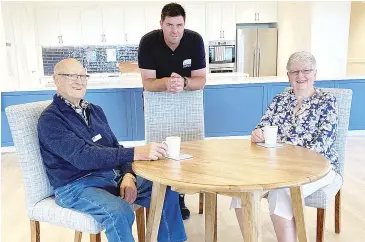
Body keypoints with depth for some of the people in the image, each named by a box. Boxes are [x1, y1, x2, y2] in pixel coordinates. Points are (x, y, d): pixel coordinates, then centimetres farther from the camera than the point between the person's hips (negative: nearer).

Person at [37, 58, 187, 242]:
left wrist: (128, 175, -9)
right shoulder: (50, 119, -10)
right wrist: (135, 153, -35)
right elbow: (83, 156, -25)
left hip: (113, 176, 7)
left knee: (166, 191, -8)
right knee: (119, 212, -35)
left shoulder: (94, 110, 13)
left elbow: (115, 148, 12)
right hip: (77, 186, -6)